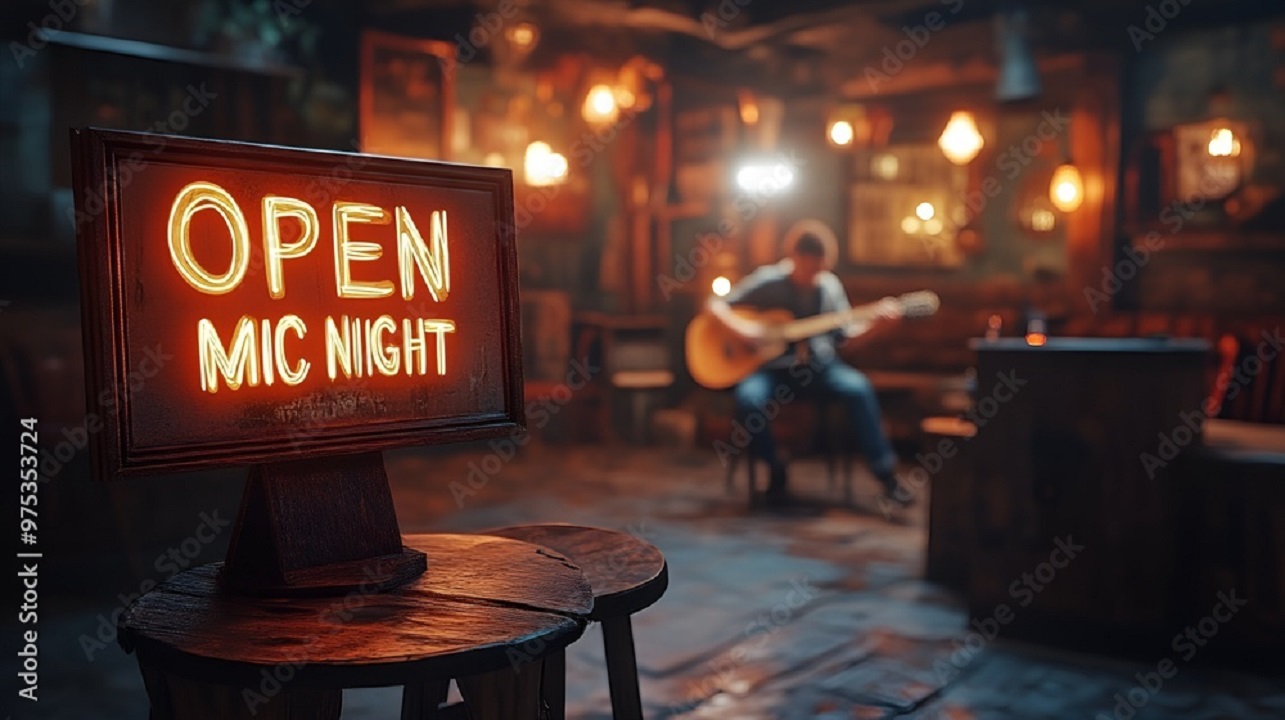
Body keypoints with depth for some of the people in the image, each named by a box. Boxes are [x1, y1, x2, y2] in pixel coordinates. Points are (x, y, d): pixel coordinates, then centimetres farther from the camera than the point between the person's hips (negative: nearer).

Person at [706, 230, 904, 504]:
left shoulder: (829, 285, 1)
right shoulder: (768, 281, -8)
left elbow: (845, 335, 6)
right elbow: (716, 304, -5)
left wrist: (876, 325, -12)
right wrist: (740, 326, -23)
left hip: (818, 365, 2)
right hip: (771, 367, -2)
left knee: (858, 387, -26)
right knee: (748, 398, -33)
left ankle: (884, 470, -15)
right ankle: (775, 469, -8)